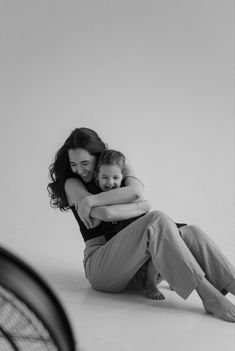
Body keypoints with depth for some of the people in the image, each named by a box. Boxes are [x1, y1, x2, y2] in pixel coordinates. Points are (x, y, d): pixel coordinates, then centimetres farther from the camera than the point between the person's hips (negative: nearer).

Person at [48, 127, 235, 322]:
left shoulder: (121, 168, 14)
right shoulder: (72, 184, 2)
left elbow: (137, 190, -13)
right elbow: (106, 213, -16)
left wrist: (91, 200, -17)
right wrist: (140, 206, -5)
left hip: (134, 269, 5)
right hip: (100, 265, -5)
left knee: (191, 233, -20)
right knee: (157, 220, -30)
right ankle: (209, 296, -38)